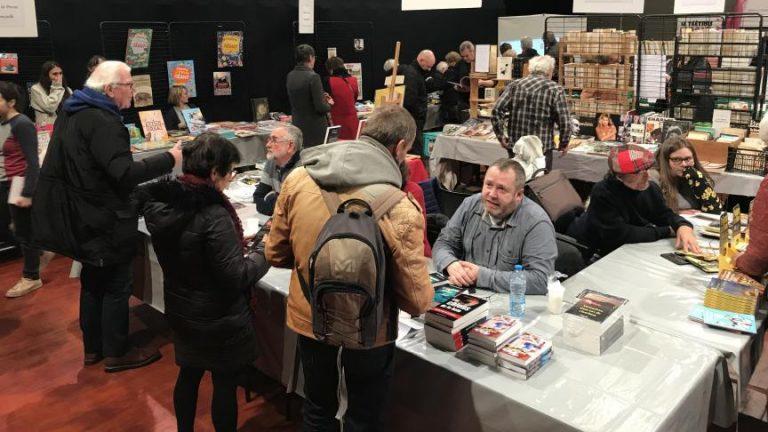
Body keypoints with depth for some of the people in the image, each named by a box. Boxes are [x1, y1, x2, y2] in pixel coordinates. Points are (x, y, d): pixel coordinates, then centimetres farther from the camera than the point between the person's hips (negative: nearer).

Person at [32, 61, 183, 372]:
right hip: (105, 222, -10)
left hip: (84, 217, 10)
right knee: (116, 288, 4)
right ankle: (116, 354, 17)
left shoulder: (72, 113, 9)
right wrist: (170, 158, -24)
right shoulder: (102, 121, -23)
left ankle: (93, 348, 33)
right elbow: (124, 173, -30)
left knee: (93, 283, 20)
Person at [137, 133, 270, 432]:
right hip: (218, 320, -7)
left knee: (189, 374, 24)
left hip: (179, 309, 7)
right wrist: (263, 254, -7)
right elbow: (236, 278, -24)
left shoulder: (161, 203, -7)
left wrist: (235, 244, 7)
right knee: (225, 383, 12)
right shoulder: (213, 216, -29)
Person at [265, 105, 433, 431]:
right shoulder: (399, 209, -27)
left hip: (308, 321, 4)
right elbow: (417, 302, -19)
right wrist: (425, 292, 4)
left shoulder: (298, 180, -14)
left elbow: (275, 254, -1)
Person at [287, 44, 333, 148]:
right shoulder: (313, 77, -17)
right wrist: (329, 104, 4)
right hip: (315, 129, -7)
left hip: (298, 126, 7)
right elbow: (320, 107, -19)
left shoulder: (290, 76, 5)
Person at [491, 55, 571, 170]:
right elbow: (565, 122, -11)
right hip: (542, 151, -3)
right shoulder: (555, 89, -5)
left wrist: (501, 137, 4)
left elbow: (497, 111, -5)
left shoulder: (514, 85, 3)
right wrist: (564, 144, 5)